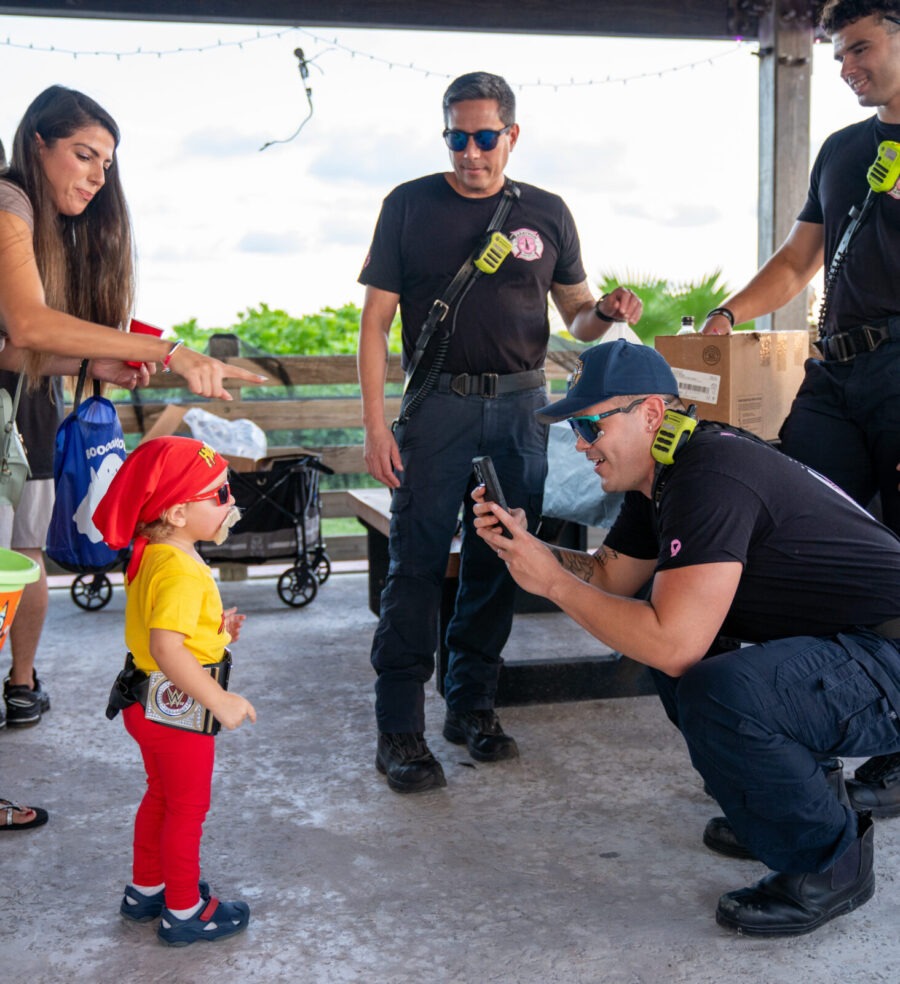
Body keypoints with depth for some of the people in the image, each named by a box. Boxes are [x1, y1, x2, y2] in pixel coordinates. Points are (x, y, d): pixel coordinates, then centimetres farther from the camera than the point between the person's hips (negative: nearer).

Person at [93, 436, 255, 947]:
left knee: (161, 795, 25)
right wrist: (221, 701, -34)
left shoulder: (153, 557, 2)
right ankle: (184, 911, 22)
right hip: (176, 705, -10)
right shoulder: (181, 572, -30)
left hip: (151, 705, 10)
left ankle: (146, 890, 41)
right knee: (188, 808, 7)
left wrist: (216, 628, 9)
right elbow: (167, 648, -37)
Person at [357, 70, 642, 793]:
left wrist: (606, 313, -8)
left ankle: (472, 705, 21)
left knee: (498, 563, 6)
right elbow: (376, 321, 3)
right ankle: (400, 728, 0)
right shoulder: (410, 206, 5)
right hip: (437, 403, -2)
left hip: (521, 407, 3)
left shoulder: (546, 213, 10)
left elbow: (577, 315, 17)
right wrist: (375, 422, -6)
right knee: (416, 565, -7)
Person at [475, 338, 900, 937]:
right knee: (664, 646, 12)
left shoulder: (710, 478, -25)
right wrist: (525, 545, -3)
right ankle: (796, 787, 21)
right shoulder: (660, 476, 8)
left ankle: (831, 864, -6)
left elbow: (673, 645, -30)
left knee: (717, 693, -32)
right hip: (832, 645, 10)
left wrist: (552, 581, -19)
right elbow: (610, 577, 13)